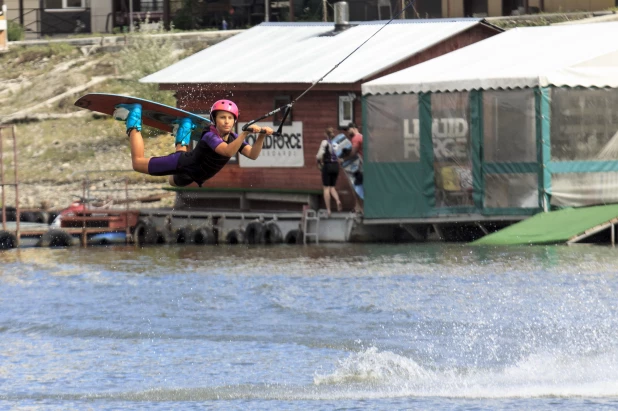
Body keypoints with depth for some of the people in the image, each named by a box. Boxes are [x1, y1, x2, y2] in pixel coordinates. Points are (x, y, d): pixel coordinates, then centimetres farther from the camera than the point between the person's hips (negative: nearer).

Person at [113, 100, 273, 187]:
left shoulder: (234, 138, -13)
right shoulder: (210, 137, -34)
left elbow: (253, 155, -21)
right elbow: (229, 151, -52)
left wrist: (261, 137, -36)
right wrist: (245, 133, -63)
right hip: (181, 164, -7)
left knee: (174, 181, 40)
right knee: (138, 163, 4)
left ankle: (181, 140, 52)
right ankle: (134, 127, 23)